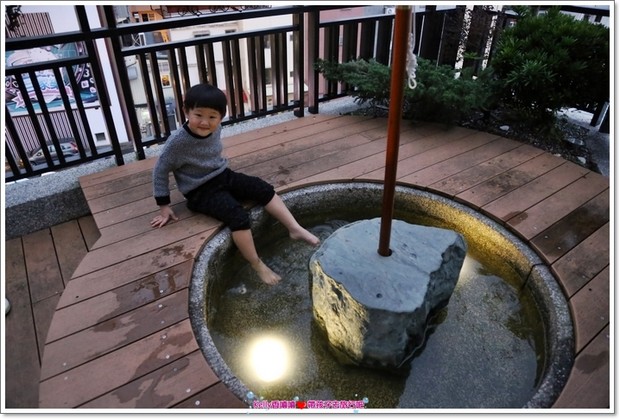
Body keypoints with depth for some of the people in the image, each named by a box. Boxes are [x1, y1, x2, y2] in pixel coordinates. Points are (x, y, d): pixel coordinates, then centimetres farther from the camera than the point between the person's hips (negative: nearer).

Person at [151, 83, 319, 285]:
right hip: (201, 191, -6)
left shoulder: (215, 129, -6)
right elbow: (160, 171, -12)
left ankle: (295, 229, -5)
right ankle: (258, 265, -16)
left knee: (263, 189, -10)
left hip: (223, 176, 7)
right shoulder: (178, 141, -23)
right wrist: (164, 206, -9)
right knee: (238, 215, -27)